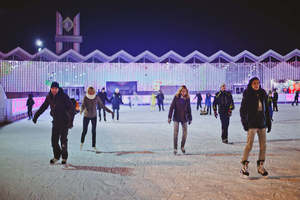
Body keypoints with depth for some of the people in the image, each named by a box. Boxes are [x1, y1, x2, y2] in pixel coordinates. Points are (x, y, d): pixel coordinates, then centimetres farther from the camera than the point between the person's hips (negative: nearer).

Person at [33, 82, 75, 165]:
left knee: (63, 140, -3)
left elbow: (72, 108, -19)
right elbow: (43, 107, 15)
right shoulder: (49, 97, 0)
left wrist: (71, 120, -29)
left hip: (64, 121, -5)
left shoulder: (64, 96, -16)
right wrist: (36, 116, 15)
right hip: (56, 121, 5)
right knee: (54, 140, 3)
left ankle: (64, 158, 14)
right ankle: (57, 156, 22)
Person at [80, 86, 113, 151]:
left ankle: (93, 145, 15)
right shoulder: (85, 97, -14)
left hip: (94, 116, 1)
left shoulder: (96, 97, -9)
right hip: (86, 116, -1)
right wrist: (81, 110, -47)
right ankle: (82, 142, 34)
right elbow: (83, 105, -24)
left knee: (94, 131, 3)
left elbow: (101, 105, -1)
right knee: (84, 130, 6)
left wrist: (109, 111, -2)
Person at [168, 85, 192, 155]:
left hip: (184, 118, 3)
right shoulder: (176, 97, -7)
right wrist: (169, 117, -9)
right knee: (175, 133, -4)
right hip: (176, 118, -3)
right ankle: (175, 148, 4)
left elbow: (189, 109, 10)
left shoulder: (187, 99, 2)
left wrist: (190, 118, 12)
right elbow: (172, 107, -5)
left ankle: (182, 146, 25)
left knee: (185, 133, 5)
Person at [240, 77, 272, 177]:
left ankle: (260, 166, 17)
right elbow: (242, 110, -3)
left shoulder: (263, 94, 10)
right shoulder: (247, 95, -4)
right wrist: (244, 122, -10)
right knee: (249, 144, -10)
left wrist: (268, 122, 14)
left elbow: (266, 109, 16)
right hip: (252, 123, -5)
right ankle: (244, 166, -1)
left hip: (262, 123, 6)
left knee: (263, 145, 6)